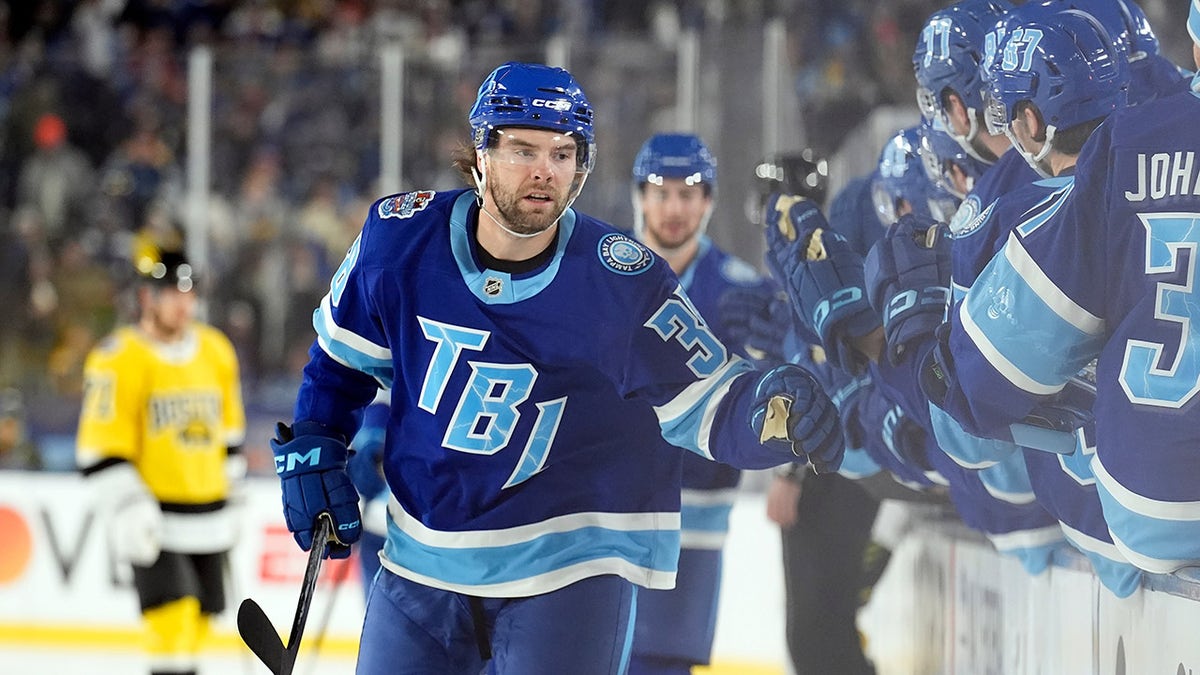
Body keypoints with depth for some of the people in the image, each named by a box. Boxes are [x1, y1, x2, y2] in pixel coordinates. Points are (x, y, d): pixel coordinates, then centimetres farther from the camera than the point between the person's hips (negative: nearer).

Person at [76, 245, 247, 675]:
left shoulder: (216, 351, 9)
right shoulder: (119, 359, -11)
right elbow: (101, 451, -13)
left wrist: (231, 492, 20)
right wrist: (129, 508, -22)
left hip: (207, 522, 6)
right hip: (153, 522, -6)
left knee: (198, 619, 10)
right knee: (174, 618, -18)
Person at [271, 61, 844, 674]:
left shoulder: (619, 280, -15)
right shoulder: (399, 239, -8)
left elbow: (707, 404, -16)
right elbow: (342, 354, 11)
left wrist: (772, 406, -36)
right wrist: (310, 451, 6)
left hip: (569, 572, -3)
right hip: (422, 564, 3)